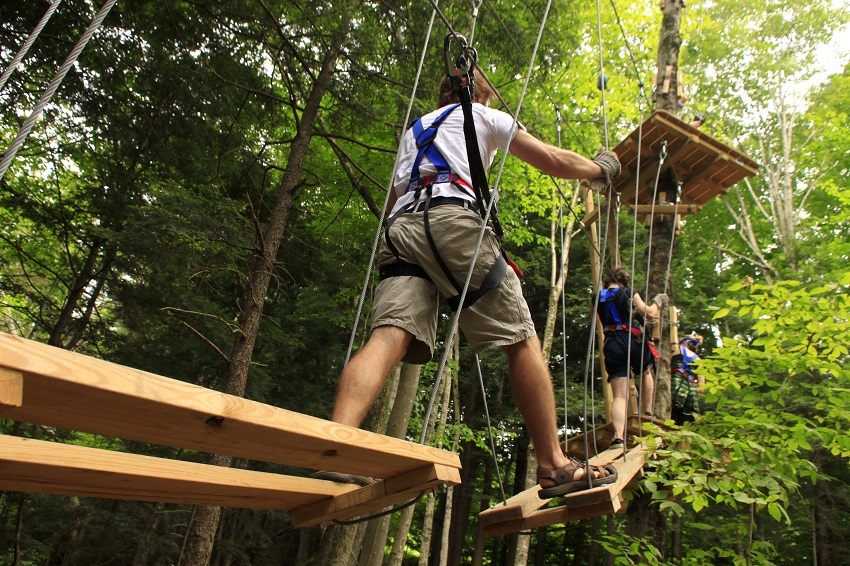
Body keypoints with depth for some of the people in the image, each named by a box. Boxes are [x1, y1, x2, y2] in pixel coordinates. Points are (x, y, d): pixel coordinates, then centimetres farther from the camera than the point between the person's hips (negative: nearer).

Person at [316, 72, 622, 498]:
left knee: (388, 338, -14)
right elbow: (554, 162, 22)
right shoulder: (482, 115, 24)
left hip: (400, 227, 6)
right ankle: (554, 466, -2)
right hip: (453, 219, -5)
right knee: (521, 340, -2)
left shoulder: (413, 130, 39)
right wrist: (600, 168, 39)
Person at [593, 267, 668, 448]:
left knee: (619, 396, -2)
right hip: (632, 339, -2)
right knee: (646, 372, 33)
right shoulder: (628, 293, 4)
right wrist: (658, 302, 21)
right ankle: (647, 413, 34)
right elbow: (649, 313, 2)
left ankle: (618, 436, -21)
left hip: (611, 344, 2)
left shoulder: (598, 298, 15)